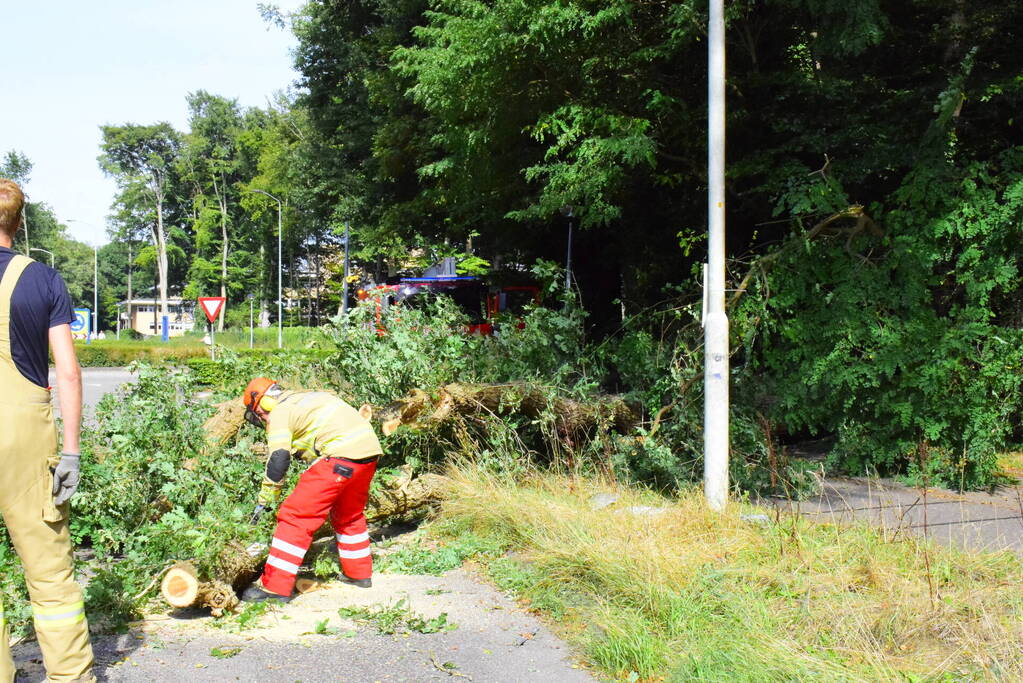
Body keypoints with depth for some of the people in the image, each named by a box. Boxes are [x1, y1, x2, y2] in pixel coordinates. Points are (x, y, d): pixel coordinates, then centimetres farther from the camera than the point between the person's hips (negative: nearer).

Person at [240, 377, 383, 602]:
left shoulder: (279, 413, 3)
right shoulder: (308, 397, 28)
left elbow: (278, 459, -7)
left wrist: (264, 501, 2)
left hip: (342, 454, -9)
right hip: (370, 449, 9)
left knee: (297, 516, -3)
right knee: (349, 514, 28)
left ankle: (275, 586, -4)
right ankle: (360, 573, 37)